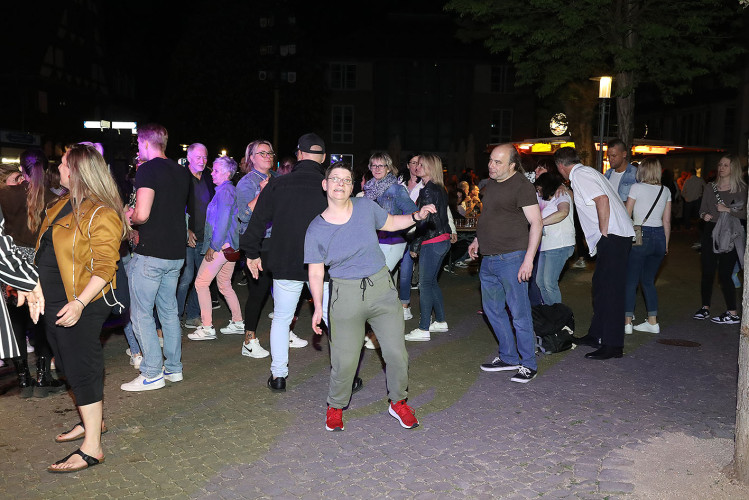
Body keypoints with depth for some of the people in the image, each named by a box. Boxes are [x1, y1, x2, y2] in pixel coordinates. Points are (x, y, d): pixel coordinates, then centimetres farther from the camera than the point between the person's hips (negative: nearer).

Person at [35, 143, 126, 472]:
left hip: (81, 306, -9)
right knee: (69, 365, 19)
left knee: (82, 369, -5)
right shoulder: (64, 204, 11)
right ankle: (91, 420, 37)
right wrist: (37, 287, 19)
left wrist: (79, 303, -28)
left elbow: (104, 267, -22)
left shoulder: (101, 214, -18)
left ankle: (92, 448, 3)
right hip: (55, 302, 10)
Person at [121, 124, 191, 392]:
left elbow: (142, 214, -23)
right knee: (169, 310, 16)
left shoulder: (147, 171, -13)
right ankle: (174, 367, 22)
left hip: (150, 254, -8)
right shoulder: (181, 172, 11)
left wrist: (129, 217, -1)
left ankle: (152, 374, 3)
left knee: (141, 313, 1)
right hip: (176, 252, 8)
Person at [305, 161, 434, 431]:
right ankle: (335, 407, 26)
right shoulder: (316, 230, -5)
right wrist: (318, 306, -10)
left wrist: (417, 216, 2)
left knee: (396, 353, 3)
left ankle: (398, 402, 28)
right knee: (344, 361, -2)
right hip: (346, 294, -2)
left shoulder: (366, 206, 0)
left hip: (381, 287, 2)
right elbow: (316, 272, -1)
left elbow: (391, 223, 18)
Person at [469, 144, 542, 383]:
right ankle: (508, 357, 29)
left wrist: (529, 259, -21)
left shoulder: (522, 186, -13)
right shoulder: (491, 184, 13)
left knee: (519, 313, -3)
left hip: (511, 259, -9)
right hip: (489, 259, 9)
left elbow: (536, 223, -16)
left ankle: (529, 365, 9)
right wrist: (478, 240, 21)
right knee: (493, 309, 16)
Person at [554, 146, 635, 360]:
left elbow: (602, 199, -23)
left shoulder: (579, 175, -10)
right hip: (615, 236, 10)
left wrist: (603, 232, -18)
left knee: (610, 289, -8)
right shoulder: (587, 172, 20)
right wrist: (567, 192, 32)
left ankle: (613, 345, -4)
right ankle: (596, 335, 25)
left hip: (612, 237, -10)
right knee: (600, 286, 16)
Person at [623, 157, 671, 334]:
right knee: (648, 281, 15)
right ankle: (653, 322, 15)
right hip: (659, 237, 5)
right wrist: (666, 244, 19)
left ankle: (627, 322, -1)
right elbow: (667, 221, 11)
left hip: (640, 236, -5)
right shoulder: (666, 191, 8)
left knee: (630, 281, 1)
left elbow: (626, 215, -2)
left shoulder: (637, 188, -5)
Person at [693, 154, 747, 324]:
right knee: (707, 272, 7)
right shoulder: (710, 187, 12)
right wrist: (704, 215, -6)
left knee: (724, 274, -7)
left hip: (729, 235, -4)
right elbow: (702, 209, 15)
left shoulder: (741, 189, -1)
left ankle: (733, 313, 2)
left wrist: (728, 210, -18)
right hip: (710, 233, 5)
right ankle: (705, 308, 20)